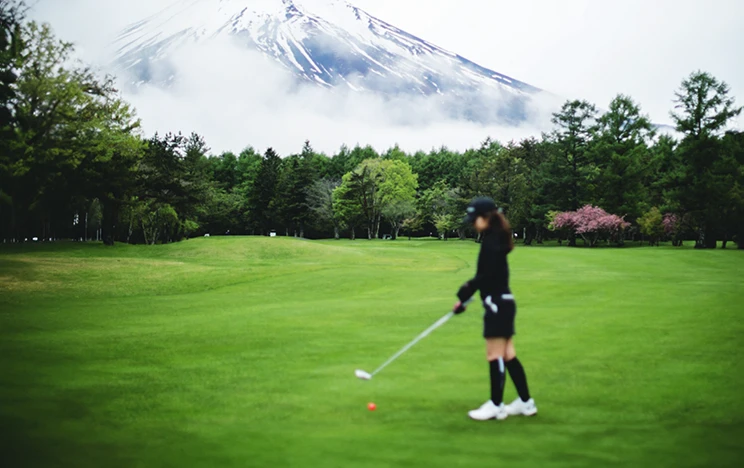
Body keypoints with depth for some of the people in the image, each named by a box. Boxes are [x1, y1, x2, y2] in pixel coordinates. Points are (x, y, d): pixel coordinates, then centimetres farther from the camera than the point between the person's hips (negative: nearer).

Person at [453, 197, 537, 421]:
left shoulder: (491, 241, -16)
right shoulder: (494, 238, 13)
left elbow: (486, 276, -22)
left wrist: (465, 295, -15)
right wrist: (466, 293, 11)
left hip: (497, 302, -10)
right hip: (502, 301, 10)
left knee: (495, 354, -2)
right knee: (507, 354, 13)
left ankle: (496, 405, 6)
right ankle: (525, 402, 19)